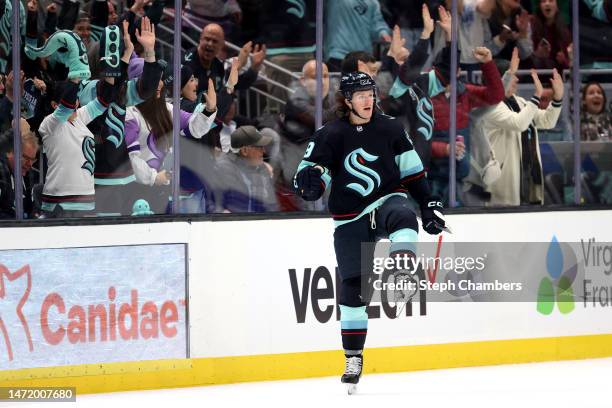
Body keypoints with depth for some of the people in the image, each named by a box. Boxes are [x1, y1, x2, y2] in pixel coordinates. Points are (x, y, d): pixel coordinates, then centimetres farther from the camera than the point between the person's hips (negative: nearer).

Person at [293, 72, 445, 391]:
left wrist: (429, 205, 9)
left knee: (402, 217, -37)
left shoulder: (390, 129, 2)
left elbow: (412, 171, 12)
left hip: (387, 200, 1)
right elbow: (310, 171, -7)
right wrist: (309, 181, -31)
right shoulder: (330, 135, -4)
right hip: (350, 218, -1)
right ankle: (353, 358, 12)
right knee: (352, 285, 0)